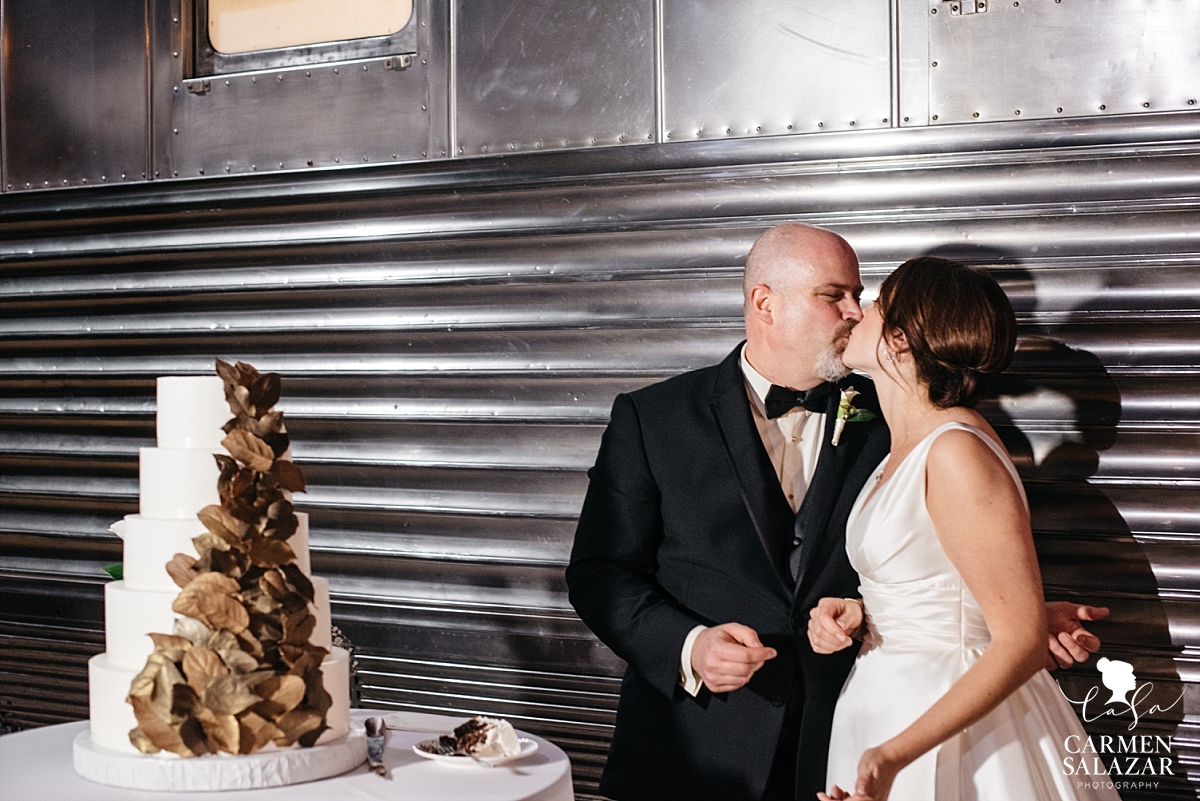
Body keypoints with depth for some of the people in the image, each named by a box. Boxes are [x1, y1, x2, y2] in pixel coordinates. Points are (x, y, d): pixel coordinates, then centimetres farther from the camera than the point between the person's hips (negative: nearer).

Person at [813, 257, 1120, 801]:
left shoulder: (958, 453, -21)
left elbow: (1023, 642, -23)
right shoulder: (908, 449, 7)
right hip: (887, 709, 9)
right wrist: (859, 613, 2)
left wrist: (895, 754, -30)